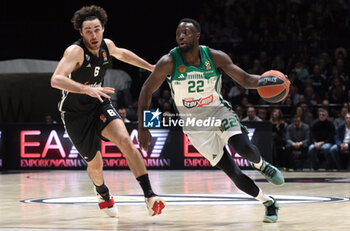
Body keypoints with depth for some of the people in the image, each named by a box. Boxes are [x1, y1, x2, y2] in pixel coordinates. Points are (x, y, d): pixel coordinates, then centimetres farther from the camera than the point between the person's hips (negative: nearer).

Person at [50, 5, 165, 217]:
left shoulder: (107, 45, -6)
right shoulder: (75, 51, -27)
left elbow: (122, 54, 20)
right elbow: (56, 80, -43)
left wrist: (151, 67, 25)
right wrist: (88, 89, -55)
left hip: (100, 105, 4)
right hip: (75, 113, -4)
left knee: (126, 141, -23)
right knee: (95, 164, 7)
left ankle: (149, 195, -23)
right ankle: (103, 193, 43)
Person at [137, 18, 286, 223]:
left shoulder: (215, 57, -11)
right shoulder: (169, 63, -16)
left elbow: (245, 79, -6)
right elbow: (147, 91, -8)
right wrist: (143, 128, -12)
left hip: (220, 113, 1)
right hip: (196, 126, -1)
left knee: (244, 149, -27)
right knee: (233, 173, -8)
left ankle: (261, 165, 9)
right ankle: (269, 203, 12)